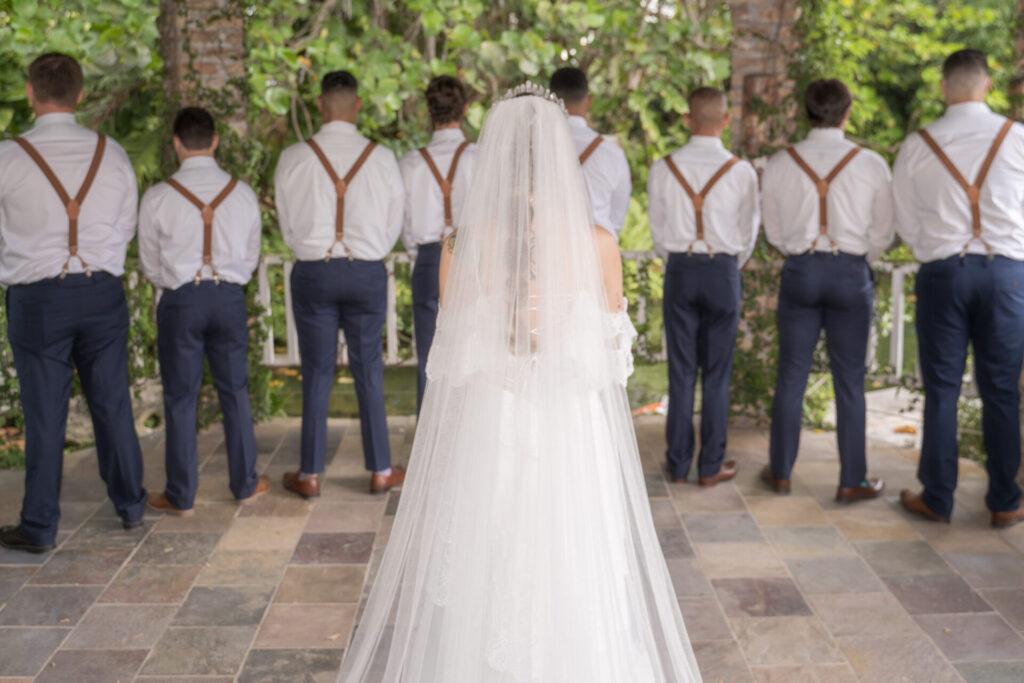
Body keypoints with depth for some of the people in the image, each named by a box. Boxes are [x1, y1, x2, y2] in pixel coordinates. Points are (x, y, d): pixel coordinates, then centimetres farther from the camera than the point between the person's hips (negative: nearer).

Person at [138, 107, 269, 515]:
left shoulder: (158, 198, -8)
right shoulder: (243, 194, -1)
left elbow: (150, 266, 1)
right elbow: (251, 259, 6)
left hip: (180, 299, -2)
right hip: (230, 297, 2)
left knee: (180, 398, 7)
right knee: (234, 392, 14)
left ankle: (180, 496, 16)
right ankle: (245, 484, 24)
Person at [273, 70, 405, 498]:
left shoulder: (293, 159, -5)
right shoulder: (382, 159, -4)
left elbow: (288, 228, 3)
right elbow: (393, 226, 4)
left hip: (313, 272, 0)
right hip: (367, 272, 0)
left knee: (316, 374, 8)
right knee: (369, 372, 10)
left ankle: (310, 475, 16)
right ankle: (381, 471, 18)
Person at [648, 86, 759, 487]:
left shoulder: (663, 169, -3)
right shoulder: (741, 172, -7)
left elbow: (658, 230, 4)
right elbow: (748, 232, 3)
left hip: (679, 270, 1)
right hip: (723, 271, -1)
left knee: (681, 370, 8)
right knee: (717, 372, 6)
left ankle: (678, 464, 15)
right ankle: (711, 466, 12)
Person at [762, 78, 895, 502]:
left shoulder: (779, 164, -1)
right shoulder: (871, 165, -6)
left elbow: (774, 233, 5)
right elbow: (882, 235, 1)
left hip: (799, 272, 2)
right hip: (852, 275, -1)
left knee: (791, 376, 10)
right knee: (850, 381, 7)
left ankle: (781, 473, 19)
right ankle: (852, 481, 14)